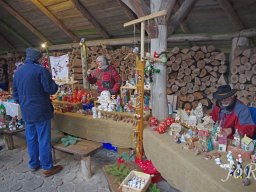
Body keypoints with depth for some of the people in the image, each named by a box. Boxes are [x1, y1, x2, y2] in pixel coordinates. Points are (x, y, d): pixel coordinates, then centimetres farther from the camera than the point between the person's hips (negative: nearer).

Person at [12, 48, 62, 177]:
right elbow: (50, 89, -17)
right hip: (40, 111, -7)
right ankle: (47, 167, 11)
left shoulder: (17, 72, 10)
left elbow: (15, 93, 16)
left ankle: (33, 164, 30)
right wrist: (55, 85, 3)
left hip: (26, 112, 7)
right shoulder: (40, 70, -14)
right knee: (44, 140, 1)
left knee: (31, 139, 17)